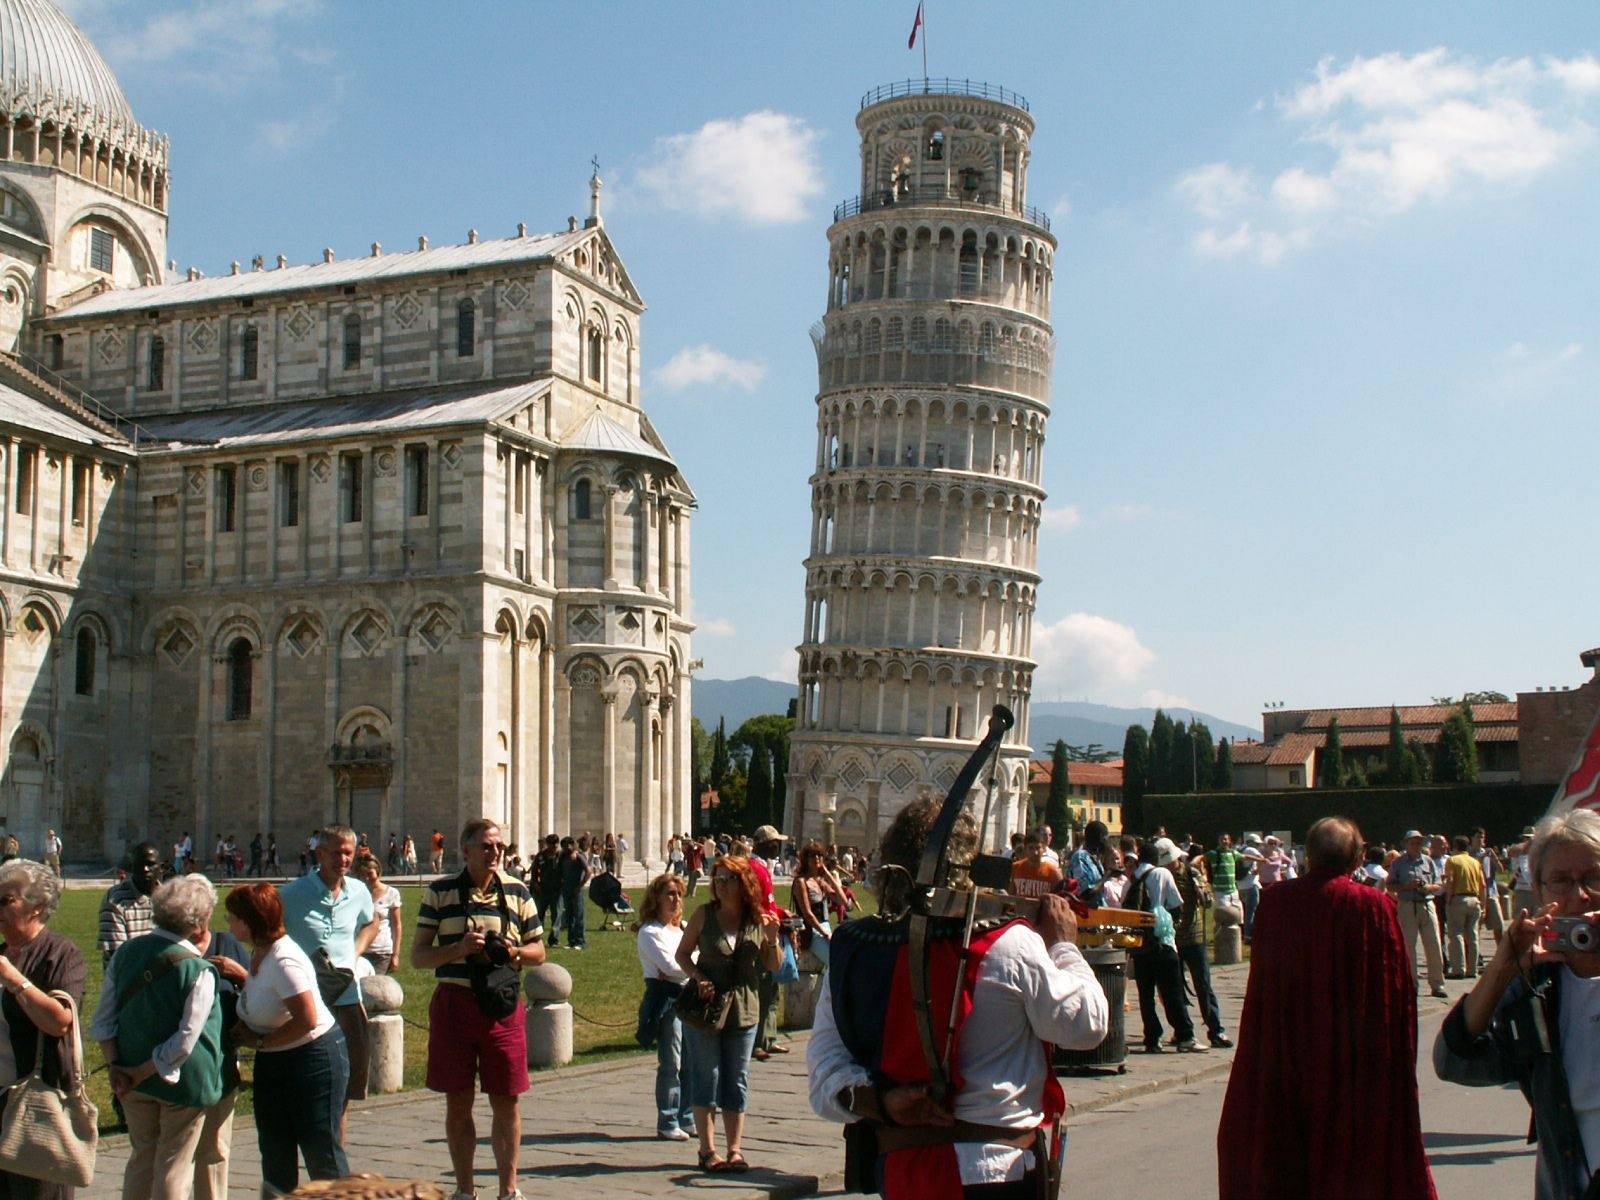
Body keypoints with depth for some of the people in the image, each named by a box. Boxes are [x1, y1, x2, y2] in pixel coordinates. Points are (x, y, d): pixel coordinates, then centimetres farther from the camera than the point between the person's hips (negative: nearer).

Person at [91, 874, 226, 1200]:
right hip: (183, 1082, -5)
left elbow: (103, 1020, 1)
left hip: (134, 1083, 5)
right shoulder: (198, 971, -18)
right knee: (174, 1167, 8)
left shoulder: (126, 953, -1)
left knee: (142, 1159, 19)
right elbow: (186, 1039, -19)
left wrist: (115, 1065, -2)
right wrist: (142, 1073, -10)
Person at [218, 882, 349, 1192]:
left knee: (320, 1150, -2)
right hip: (273, 1062, 10)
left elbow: (307, 1019, -28)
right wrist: (239, 975, 4)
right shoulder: (259, 954, 5)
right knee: (275, 1156, 12)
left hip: (316, 1058, -9)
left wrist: (260, 1041, -17)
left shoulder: (283, 960, -24)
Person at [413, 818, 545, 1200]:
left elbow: (538, 951, 13)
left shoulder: (517, 891, 7)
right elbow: (418, 956, 1)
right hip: (453, 1005, 0)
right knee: (458, 1102, 7)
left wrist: (513, 952, -10)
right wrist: (459, 949, -17)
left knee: (506, 1101, 3)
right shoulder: (440, 892, 3)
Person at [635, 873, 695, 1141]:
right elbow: (669, 965, -13)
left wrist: (678, 970, -5)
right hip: (665, 999, -7)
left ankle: (687, 1119, 14)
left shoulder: (683, 928, 19)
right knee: (671, 1064, -6)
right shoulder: (649, 932, -4)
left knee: (690, 1062, 5)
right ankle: (667, 1124, 0)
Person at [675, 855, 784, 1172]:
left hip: (744, 1009, 1)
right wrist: (698, 978, -13)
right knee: (706, 1078, 3)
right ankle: (708, 1150, 10)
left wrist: (772, 939, -13)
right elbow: (683, 953, 4)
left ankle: (734, 1149, 13)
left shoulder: (758, 918, 0)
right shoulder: (705, 914, -3)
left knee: (737, 1081, 7)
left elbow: (775, 966, 5)